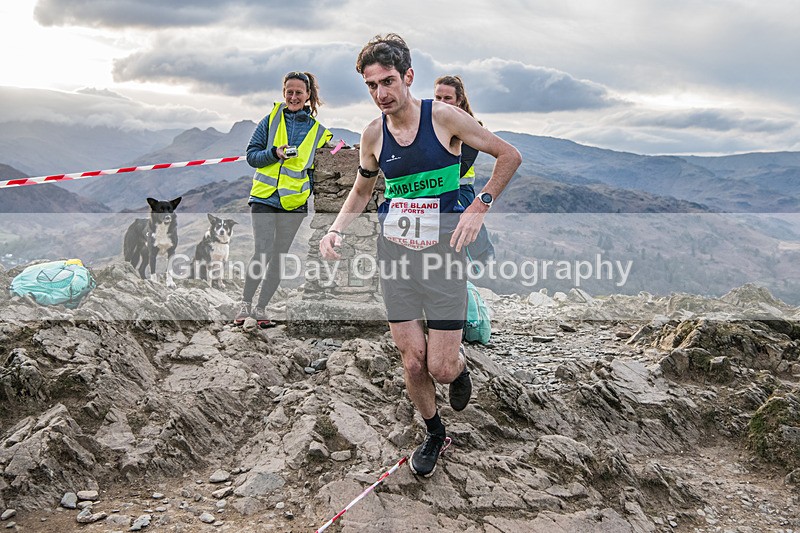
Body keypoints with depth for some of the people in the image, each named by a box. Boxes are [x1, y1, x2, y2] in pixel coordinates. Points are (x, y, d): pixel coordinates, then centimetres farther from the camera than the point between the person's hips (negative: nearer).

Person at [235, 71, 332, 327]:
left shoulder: (317, 130, 9)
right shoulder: (272, 119, 6)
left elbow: (317, 170, 14)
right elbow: (251, 155, 5)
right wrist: (275, 153, -14)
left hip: (294, 202, 2)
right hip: (264, 197, -2)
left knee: (279, 258, 6)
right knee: (262, 253, -13)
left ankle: (261, 308, 20)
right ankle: (245, 303, 7)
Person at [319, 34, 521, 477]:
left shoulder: (444, 117, -10)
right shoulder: (373, 133, 2)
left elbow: (509, 156, -1)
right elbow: (362, 189, 19)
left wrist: (478, 208, -11)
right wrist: (336, 229, 3)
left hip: (442, 252, -3)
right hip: (394, 253, 3)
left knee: (441, 368, -3)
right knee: (412, 362, 5)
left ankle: (459, 365, 36)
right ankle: (433, 432, 32)